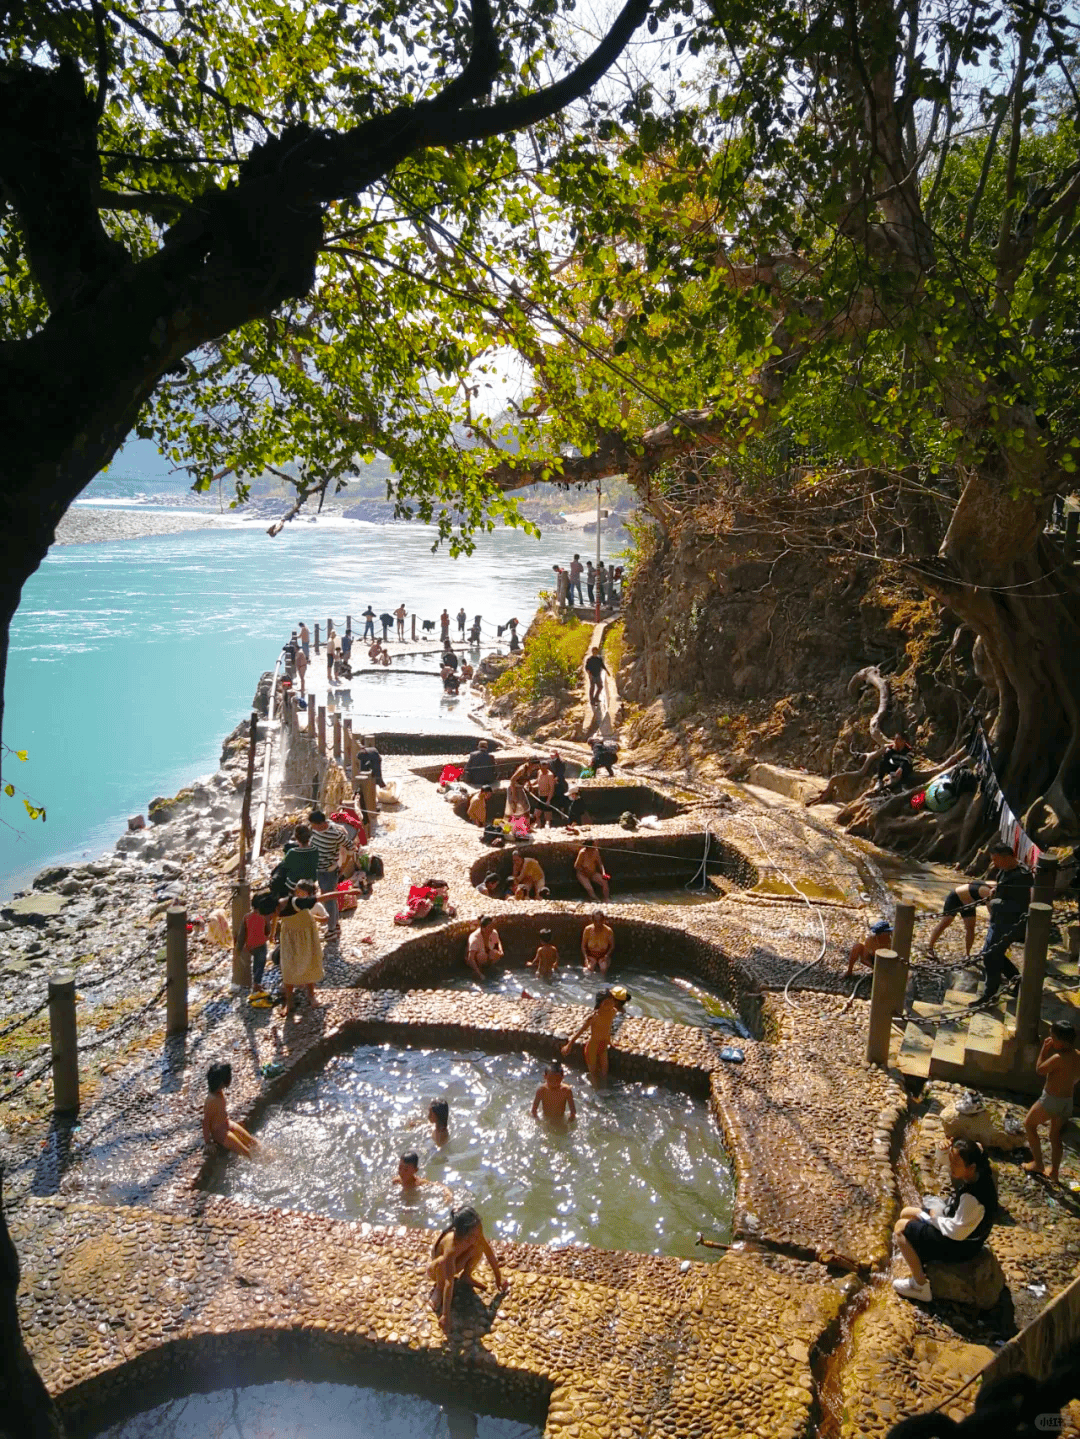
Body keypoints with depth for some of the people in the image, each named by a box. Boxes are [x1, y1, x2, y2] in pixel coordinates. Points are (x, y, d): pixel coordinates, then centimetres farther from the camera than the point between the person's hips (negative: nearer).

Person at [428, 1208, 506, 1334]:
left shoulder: (475, 1234, -29)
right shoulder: (452, 1246, -45)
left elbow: (489, 1252, -11)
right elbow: (449, 1283, -46)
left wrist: (498, 1278, -2)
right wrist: (445, 1315, -45)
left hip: (456, 1263, 5)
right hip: (436, 1270, -5)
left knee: (480, 1247, -22)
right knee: (442, 1262, -40)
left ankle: (466, 1275, 5)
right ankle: (439, 1289, -8)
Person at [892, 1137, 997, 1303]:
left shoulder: (972, 1197, -39)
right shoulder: (981, 1172, -16)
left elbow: (956, 1231, -30)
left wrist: (934, 1218, -13)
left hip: (960, 1246, -9)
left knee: (901, 1227, -2)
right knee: (906, 1213, 15)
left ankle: (921, 1286, 8)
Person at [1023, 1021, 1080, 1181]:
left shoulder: (1058, 1058, -28)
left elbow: (1039, 1069, -15)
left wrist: (1044, 1049, -11)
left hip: (1051, 1100, -7)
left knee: (1029, 1124, 14)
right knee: (1055, 1135, 23)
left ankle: (1037, 1163, 17)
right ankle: (1054, 1172, 30)